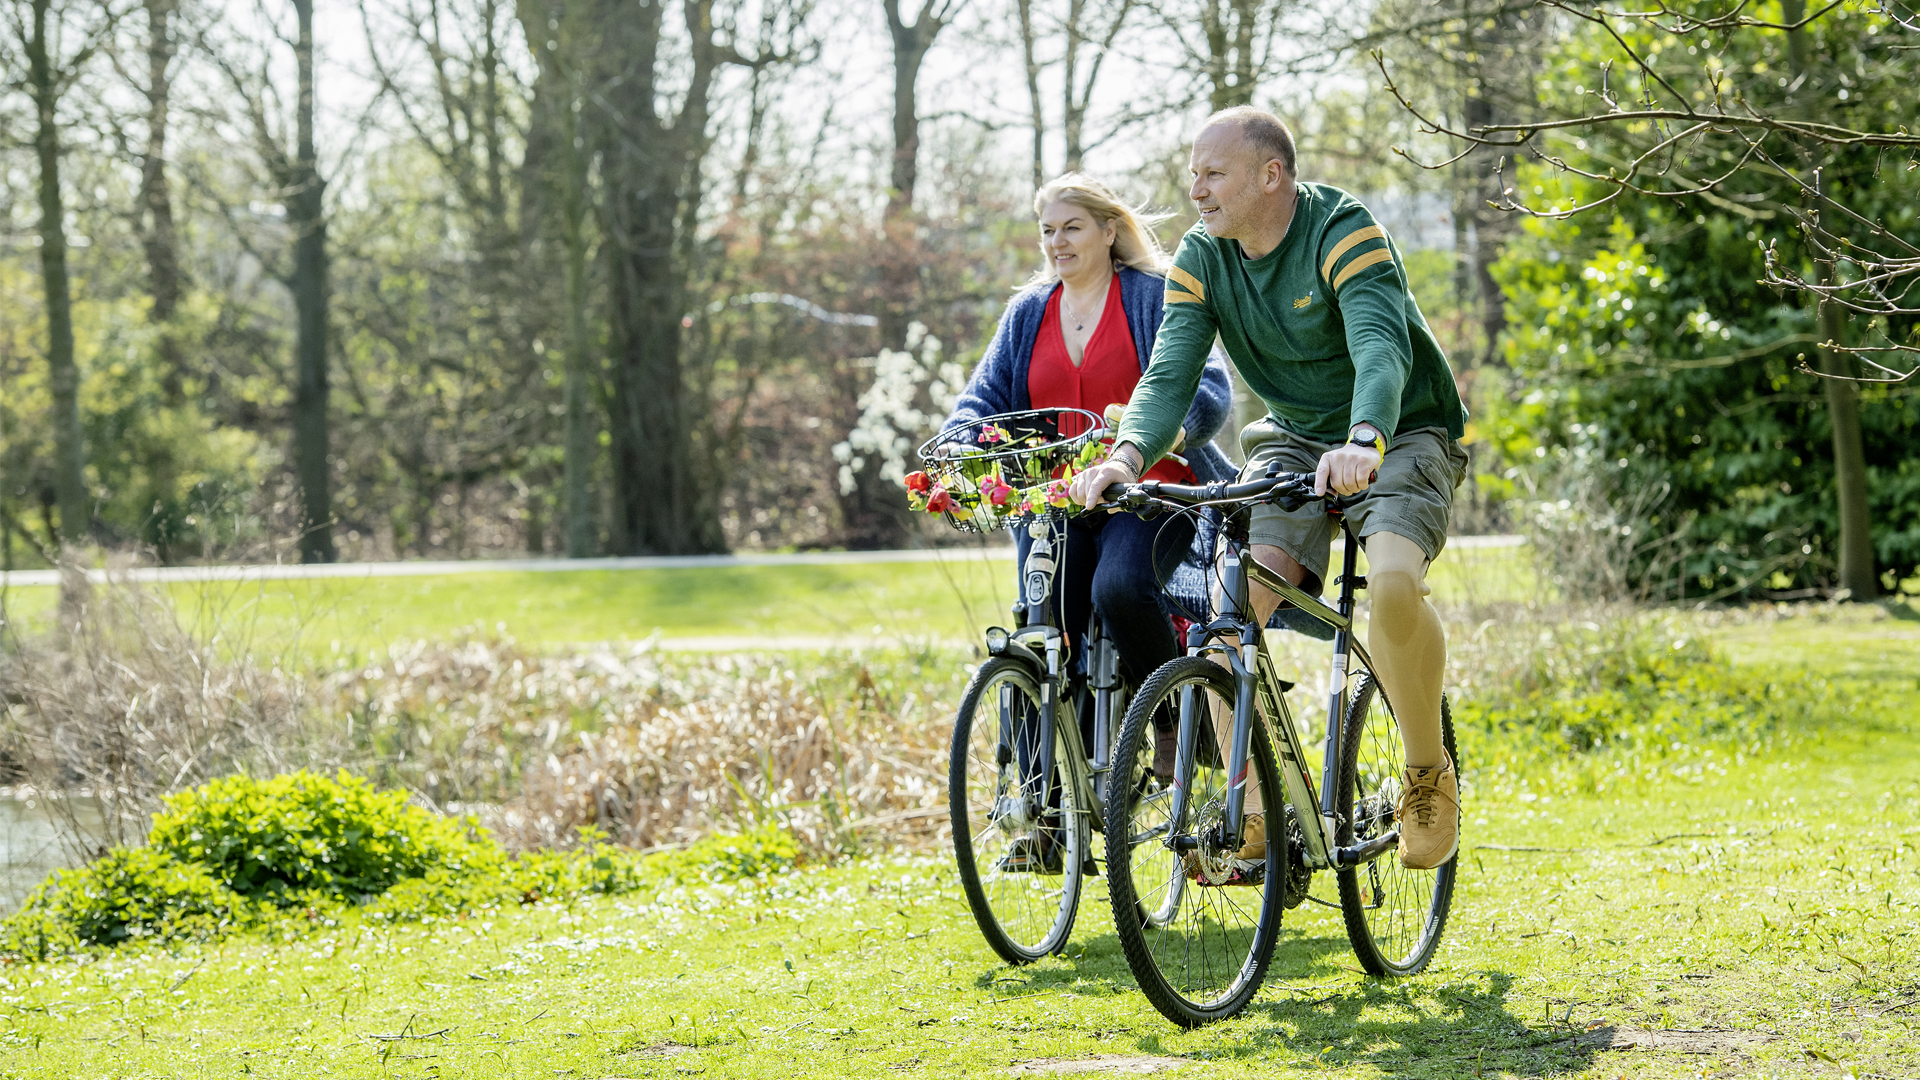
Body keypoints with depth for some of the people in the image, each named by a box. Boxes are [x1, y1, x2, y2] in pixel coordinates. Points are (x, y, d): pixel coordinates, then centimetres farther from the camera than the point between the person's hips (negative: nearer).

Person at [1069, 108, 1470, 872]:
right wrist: (1128, 455, -38)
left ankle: (1429, 774, -9)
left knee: (1394, 585, -32)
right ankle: (1254, 812, -9)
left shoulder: (1344, 231, -22)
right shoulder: (1202, 259, -5)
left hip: (1402, 435, -5)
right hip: (1294, 440, 5)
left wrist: (1362, 442, -57)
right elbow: (1170, 371, -16)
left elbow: (1381, 346, -36)